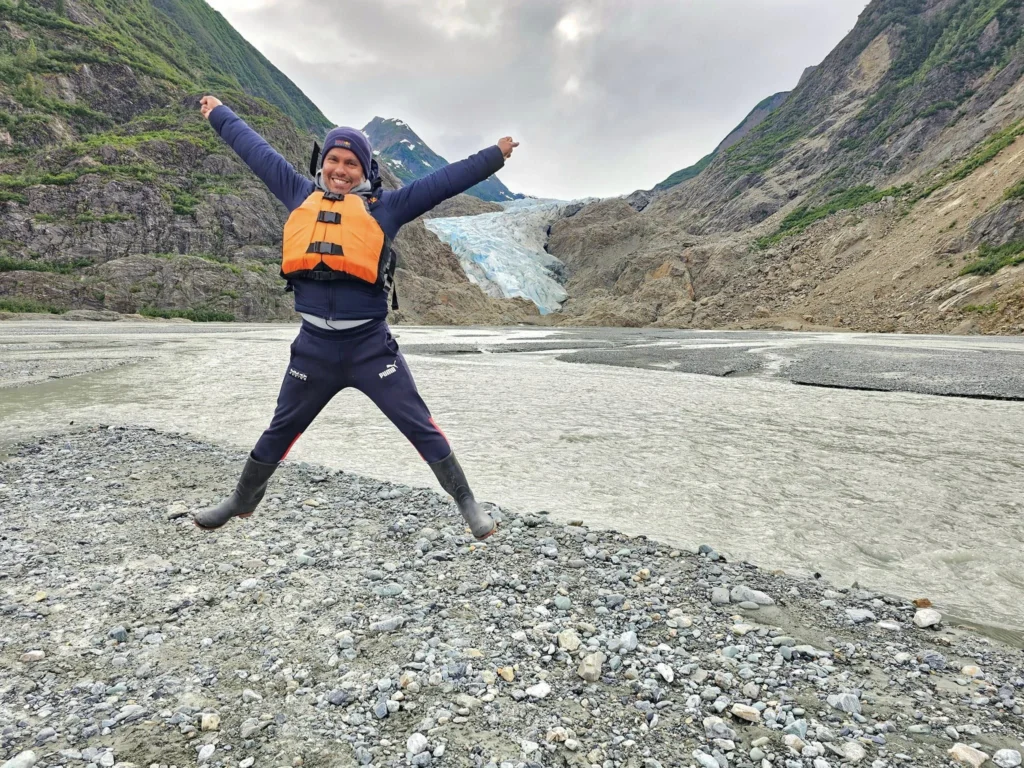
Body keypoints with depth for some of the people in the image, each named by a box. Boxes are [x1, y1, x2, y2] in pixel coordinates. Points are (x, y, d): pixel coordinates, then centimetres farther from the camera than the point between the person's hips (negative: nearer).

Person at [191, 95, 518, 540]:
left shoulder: (384, 206, 3)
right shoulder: (301, 196, 12)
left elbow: (443, 181, 4)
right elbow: (255, 151, 25)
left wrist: (492, 156, 5)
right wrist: (219, 114, 37)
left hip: (371, 346, -3)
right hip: (314, 346, 3)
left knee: (420, 427, -1)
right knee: (280, 430, 20)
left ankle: (466, 503, 14)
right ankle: (242, 501, 42)